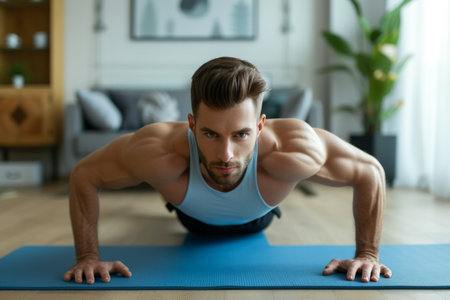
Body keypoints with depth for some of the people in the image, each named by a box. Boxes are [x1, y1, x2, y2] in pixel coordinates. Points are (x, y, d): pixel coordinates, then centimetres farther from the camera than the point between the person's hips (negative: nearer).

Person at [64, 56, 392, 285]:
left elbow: (370, 172, -31)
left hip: (255, 220, 1)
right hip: (195, 221, 0)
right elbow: (83, 175, -29)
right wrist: (87, 256, -32)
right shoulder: (157, 152, -49)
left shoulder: (293, 148, -50)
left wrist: (367, 254, -28)